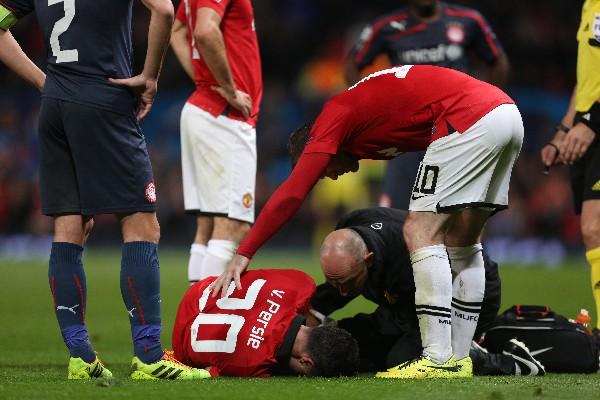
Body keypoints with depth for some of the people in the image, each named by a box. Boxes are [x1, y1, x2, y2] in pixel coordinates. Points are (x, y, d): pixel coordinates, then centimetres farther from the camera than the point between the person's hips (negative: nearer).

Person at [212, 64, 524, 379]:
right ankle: (460, 358, 20)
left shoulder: (332, 119, 4)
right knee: (463, 242, 16)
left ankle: (440, 360, -9)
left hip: (469, 121, -9)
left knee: (420, 232, -4)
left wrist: (243, 255, 0)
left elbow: (291, 195, -1)